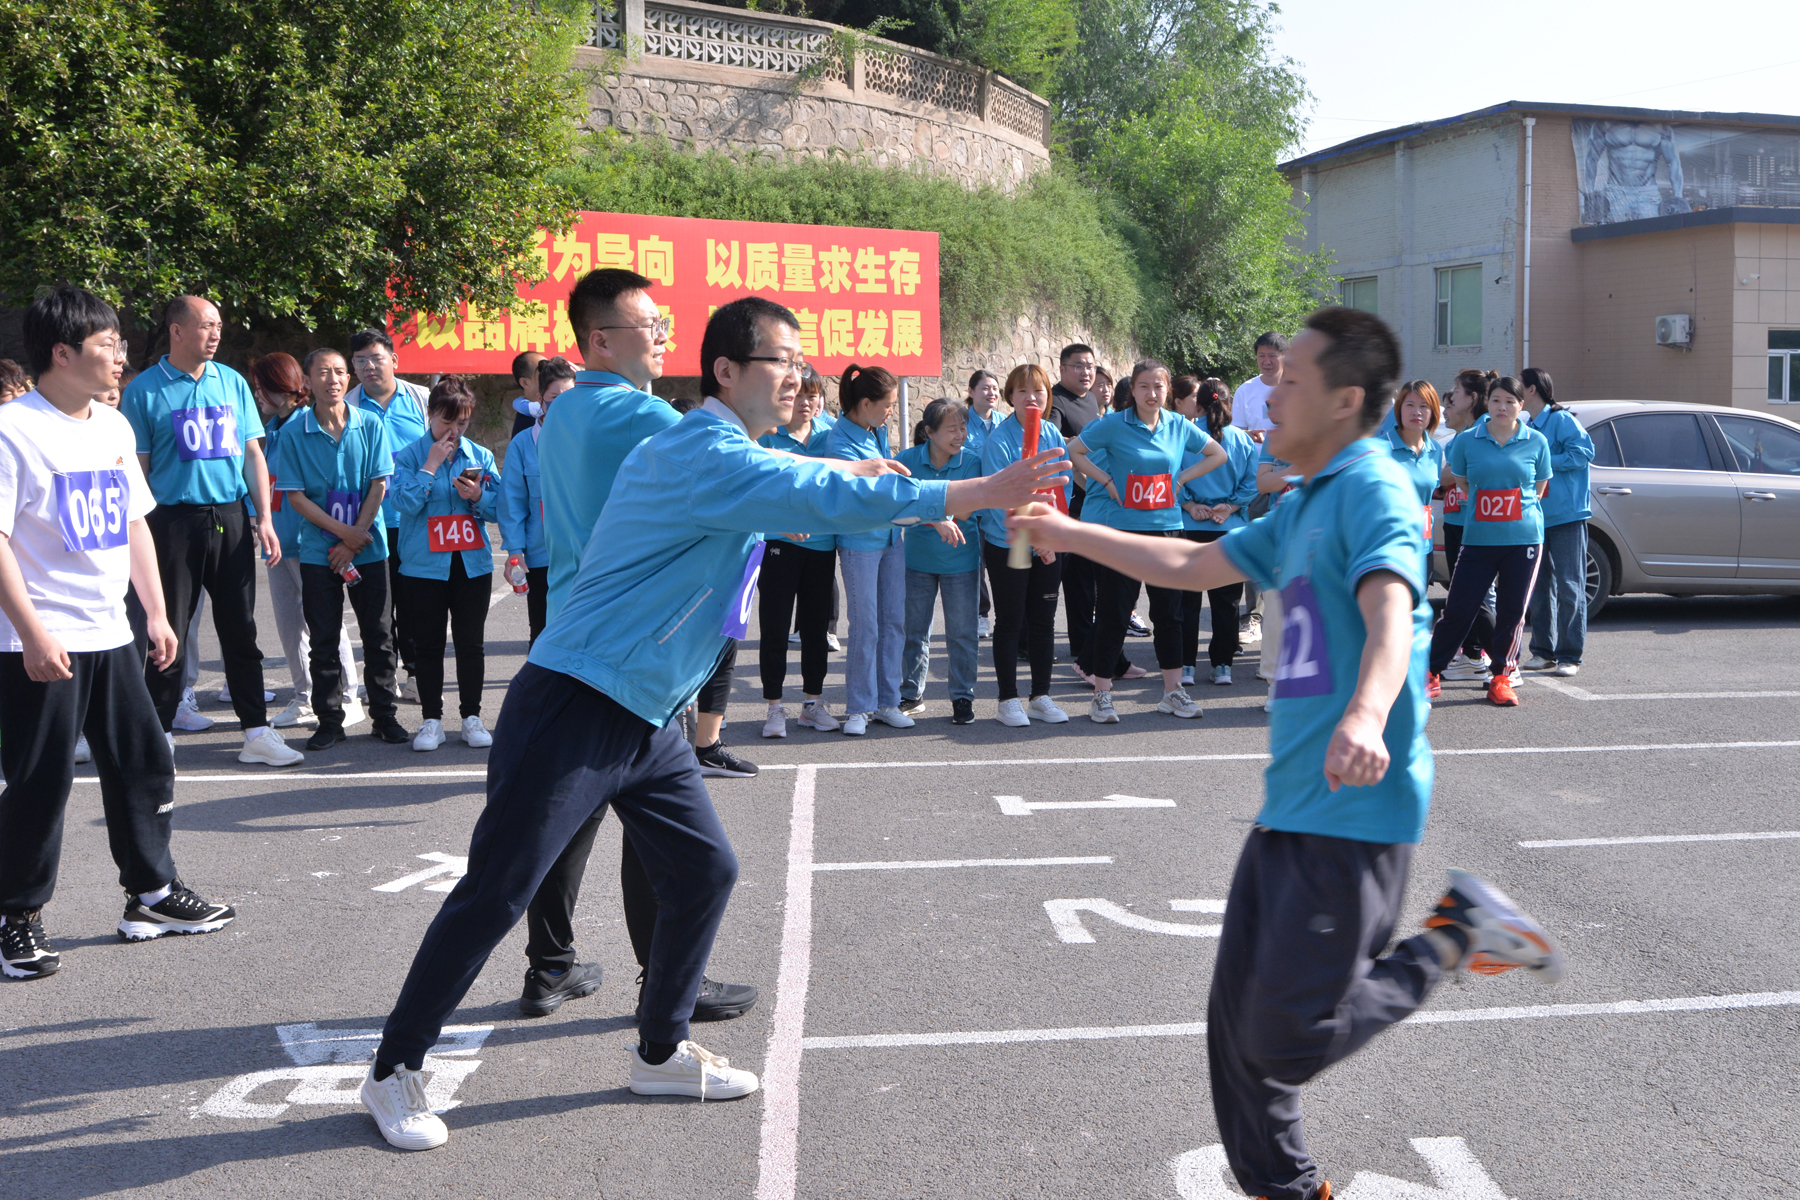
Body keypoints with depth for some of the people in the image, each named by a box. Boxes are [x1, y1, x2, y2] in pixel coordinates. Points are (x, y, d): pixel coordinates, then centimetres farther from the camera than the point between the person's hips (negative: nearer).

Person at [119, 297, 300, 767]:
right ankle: (159, 736, 13)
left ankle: (256, 732, 13)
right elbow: (137, 468, -3)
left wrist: (264, 519, 4)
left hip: (231, 518, 4)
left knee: (240, 628, 8)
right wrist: (139, 534, -9)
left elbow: (253, 454, 11)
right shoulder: (145, 390, -2)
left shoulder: (232, 382, 9)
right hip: (175, 521, -3)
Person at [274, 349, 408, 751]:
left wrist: (354, 540, -9)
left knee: (378, 636, 4)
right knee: (323, 640, 4)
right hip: (317, 550, 0)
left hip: (368, 547, 1)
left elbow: (378, 486, -2)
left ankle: (385, 716, 15)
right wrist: (343, 532, -12)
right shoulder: (293, 432, -3)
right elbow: (295, 495, -5)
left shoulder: (370, 425, 0)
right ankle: (329, 720, 14)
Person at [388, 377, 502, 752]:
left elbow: (499, 508, 6)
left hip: (472, 563, 2)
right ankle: (431, 719, 12)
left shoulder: (481, 456, 7)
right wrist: (431, 464, -14)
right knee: (428, 643, 3)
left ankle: (471, 717, 15)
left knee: (471, 643, 5)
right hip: (425, 564, -2)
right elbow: (404, 503, -13)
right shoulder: (409, 456, 0)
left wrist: (478, 498, -14)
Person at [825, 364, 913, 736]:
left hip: (892, 538, 7)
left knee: (893, 622, 8)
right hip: (860, 542, -7)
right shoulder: (839, 441, -17)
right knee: (865, 627, -3)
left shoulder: (879, 431, 6)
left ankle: (886, 702, 18)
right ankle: (858, 708, 8)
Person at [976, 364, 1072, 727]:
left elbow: (1062, 488, 6)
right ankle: (1008, 700, 11)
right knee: (1010, 622, 2)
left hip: (1049, 546, 5)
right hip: (1007, 544, -5)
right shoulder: (999, 440, -11)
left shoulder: (1054, 436, 5)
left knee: (1043, 620, 10)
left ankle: (1041, 696, 20)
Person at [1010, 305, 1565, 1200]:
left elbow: (1390, 612, -30)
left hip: (1353, 813, -9)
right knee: (1237, 1023, 12)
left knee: (1284, 1042, -10)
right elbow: (1192, 567, 28)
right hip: (1290, 807, 9)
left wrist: (1367, 716, -49)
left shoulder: (1373, 489, -13)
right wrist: (1065, 534, 28)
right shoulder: (1304, 507, 18)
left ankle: (1456, 933, 5)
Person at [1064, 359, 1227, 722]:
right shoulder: (1114, 425, -4)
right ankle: (1101, 693, 7)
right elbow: (1074, 451, 1)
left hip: (1165, 527, 4)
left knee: (1169, 610, 8)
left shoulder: (1178, 426, 6)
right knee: (1114, 612, -2)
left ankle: (1172, 691, 19)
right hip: (1119, 526, -4)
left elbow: (1219, 454, 16)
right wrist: (1107, 480, -7)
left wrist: (1181, 478, 4)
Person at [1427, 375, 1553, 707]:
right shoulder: (1467, 441, 3)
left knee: (1512, 612, 3)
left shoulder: (1537, 442, 4)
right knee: (1458, 608, -3)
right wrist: (1488, 506, 9)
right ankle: (1432, 673, 10)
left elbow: (1538, 490, 14)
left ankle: (1501, 678, 17)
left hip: (1524, 538, 1)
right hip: (1479, 539, 0)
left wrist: (1516, 511, 9)